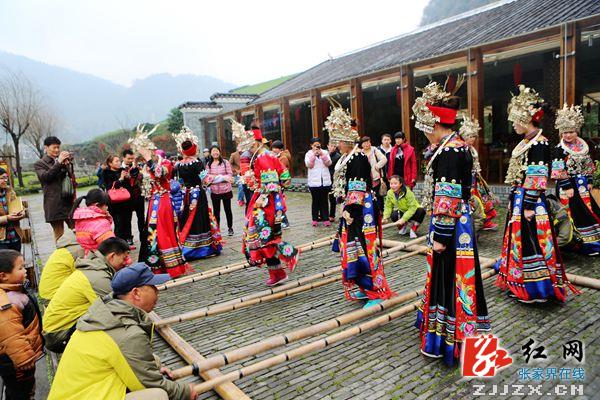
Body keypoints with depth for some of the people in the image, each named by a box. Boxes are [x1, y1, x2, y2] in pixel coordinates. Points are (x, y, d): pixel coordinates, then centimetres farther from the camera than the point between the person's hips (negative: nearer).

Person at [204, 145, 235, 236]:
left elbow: (230, 174, -8)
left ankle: (230, 228, 22)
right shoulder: (208, 164, 3)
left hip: (226, 190, -2)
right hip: (214, 191, 2)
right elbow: (207, 176, -1)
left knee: (227, 209, 9)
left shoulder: (225, 162, -4)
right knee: (216, 211, 10)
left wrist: (214, 177, -18)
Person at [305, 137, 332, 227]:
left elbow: (329, 163, -2)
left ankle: (326, 219, 6)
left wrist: (322, 154, -12)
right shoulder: (309, 154, 5)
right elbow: (308, 165, -8)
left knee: (324, 200, 3)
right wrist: (314, 154, -13)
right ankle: (315, 219, 11)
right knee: (315, 200, 4)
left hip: (325, 181, 1)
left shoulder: (325, 152, 9)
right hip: (314, 181, -1)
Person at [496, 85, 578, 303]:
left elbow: (537, 180, -19)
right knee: (520, 241, 17)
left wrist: (529, 207, -19)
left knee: (530, 242, -2)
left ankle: (534, 287, 11)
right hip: (519, 201, 10)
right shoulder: (526, 142, 12)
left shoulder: (540, 144, -16)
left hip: (529, 203, -10)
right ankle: (519, 283, 30)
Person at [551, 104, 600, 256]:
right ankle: (582, 243, 7)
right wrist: (567, 187, -16)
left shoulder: (583, 146, 9)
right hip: (568, 186, -6)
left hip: (582, 185, 7)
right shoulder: (559, 149, -11)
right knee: (576, 213, -4)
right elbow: (559, 172, -14)